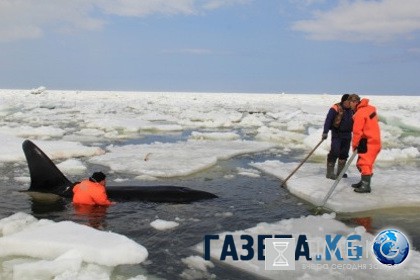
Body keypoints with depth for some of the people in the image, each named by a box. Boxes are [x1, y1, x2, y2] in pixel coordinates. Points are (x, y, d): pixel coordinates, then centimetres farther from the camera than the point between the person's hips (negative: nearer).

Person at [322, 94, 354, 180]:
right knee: (335, 152, -11)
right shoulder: (335, 109, -12)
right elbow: (328, 120, -18)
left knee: (344, 154, 9)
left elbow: (354, 122, 20)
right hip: (337, 134, -6)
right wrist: (325, 132, -26)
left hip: (347, 135, 6)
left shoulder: (351, 110, 7)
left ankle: (340, 172, 20)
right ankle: (329, 172, -6)